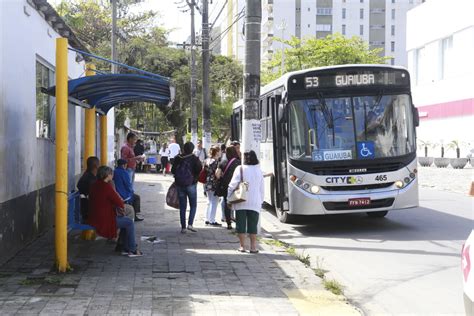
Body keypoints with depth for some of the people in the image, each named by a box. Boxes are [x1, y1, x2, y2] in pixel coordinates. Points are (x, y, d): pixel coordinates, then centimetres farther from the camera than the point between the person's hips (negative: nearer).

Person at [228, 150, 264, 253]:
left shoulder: (240, 169, -5)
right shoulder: (259, 171, 5)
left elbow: (233, 185, -9)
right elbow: (262, 189, 9)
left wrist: (229, 197, 0)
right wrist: (261, 201, 17)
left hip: (241, 202, -2)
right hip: (255, 203, 2)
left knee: (241, 224, 6)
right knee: (253, 224, 6)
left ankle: (242, 246, 8)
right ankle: (253, 247, 4)